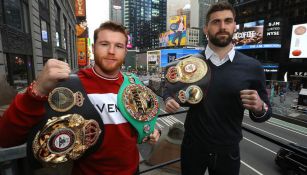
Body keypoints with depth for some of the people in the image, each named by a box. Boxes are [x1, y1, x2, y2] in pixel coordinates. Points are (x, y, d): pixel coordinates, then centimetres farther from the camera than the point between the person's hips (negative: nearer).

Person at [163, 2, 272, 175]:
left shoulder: (252, 67, -8)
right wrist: (168, 99, -16)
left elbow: (264, 113, -1)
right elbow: (170, 87, 5)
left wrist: (260, 107, -23)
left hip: (228, 151, 1)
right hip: (192, 146, 0)